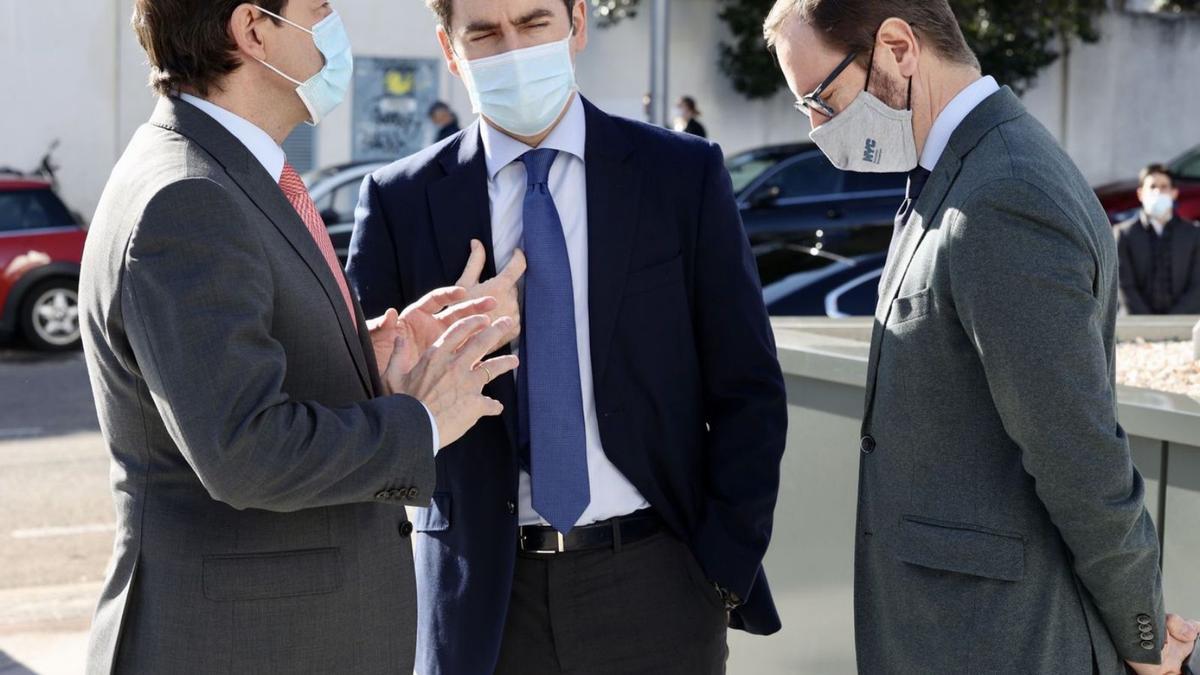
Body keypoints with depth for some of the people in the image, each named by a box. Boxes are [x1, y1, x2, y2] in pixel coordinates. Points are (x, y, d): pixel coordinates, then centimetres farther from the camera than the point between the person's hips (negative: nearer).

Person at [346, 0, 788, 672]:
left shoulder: (684, 176, 0)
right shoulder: (401, 202, 0)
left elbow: (747, 391, 1)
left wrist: (727, 563, -5)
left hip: (656, 585, 0)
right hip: (485, 600, 0)